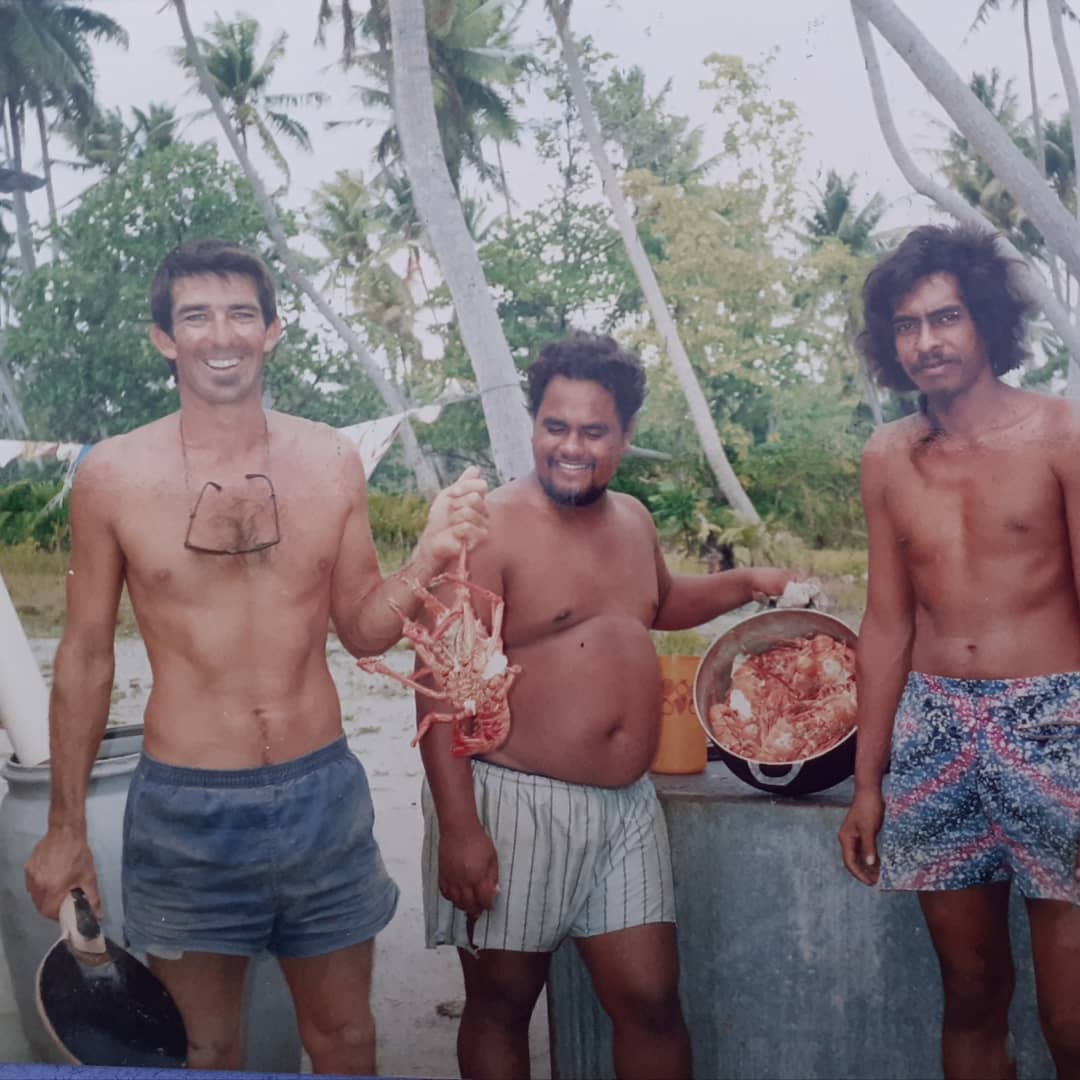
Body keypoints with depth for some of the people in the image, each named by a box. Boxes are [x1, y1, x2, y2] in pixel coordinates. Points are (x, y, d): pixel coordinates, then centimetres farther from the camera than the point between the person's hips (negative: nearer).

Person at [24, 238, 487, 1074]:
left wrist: (429, 558, -14)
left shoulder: (330, 461, -2)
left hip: (322, 792, 2)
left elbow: (363, 629, 5)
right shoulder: (112, 473, -7)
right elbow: (87, 655, 1)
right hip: (183, 806, -1)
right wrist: (66, 827, 5)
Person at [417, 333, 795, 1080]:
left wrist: (747, 584, 15)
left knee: (651, 999, 10)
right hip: (514, 802, -6)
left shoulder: (632, 520, 9)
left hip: (628, 806, 6)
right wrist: (457, 826, -22)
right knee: (500, 1003, 10)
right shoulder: (488, 528, -14)